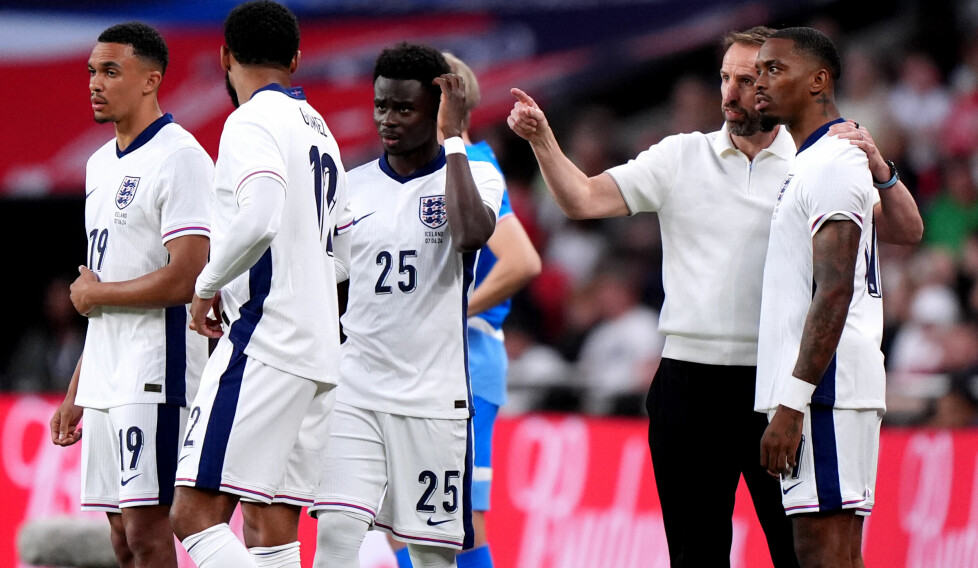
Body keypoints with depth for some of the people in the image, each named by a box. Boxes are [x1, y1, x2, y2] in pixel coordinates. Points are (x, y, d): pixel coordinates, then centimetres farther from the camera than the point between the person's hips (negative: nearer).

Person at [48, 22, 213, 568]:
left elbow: (184, 280, -20)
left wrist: (92, 293, -6)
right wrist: (76, 393, 20)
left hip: (155, 377, -9)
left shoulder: (180, 159, -11)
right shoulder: (102, 165, 18)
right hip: (106, 380, 9)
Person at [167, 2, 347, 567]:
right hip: (318, 350, 9)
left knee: (195, 514, -13)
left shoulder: (252, 123, -7)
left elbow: (259, 219, -25)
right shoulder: (320, 131, 20)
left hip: (263, 345, -9)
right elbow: (343, 254, 25)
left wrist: (209, 285, -10)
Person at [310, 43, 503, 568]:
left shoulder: (475, 176, -1)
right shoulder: (351, 187, 9)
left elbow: (472, 233, -24)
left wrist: (451, 138, -17)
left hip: (434, 396, -2)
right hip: (354, 390, 2)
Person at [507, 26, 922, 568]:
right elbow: (583, 199, 2)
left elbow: (906, 231, -2)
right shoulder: (681, 157, 8)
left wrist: (878, 168, -19)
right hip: (690, 379, 2)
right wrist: (541, 138, -13)